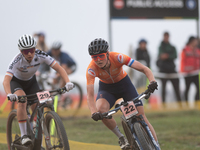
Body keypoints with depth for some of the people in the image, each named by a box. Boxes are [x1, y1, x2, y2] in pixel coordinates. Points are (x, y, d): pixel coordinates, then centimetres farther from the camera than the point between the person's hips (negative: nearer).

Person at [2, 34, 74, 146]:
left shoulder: (41, 55, -29)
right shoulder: (17, 60, -36)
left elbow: (59, 68, -28)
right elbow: (6, 80, -45)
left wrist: (68, 82, -44)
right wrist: (9, 94, -64)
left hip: (31, 81, 4)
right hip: (16, 81, -3)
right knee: (22, 100, -31)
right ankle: (24, 135, -24)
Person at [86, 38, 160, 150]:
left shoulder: (117, 58, -32)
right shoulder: (91, 69, -30)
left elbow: (144, 69, -32)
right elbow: (90, 95, -35)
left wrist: (152, 81, -52)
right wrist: (94, 112, -54)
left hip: (124, 84, 0)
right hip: (106, 88, 0)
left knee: (141, 116, -11)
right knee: (100, 110, -30)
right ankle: (121, 138, -10)